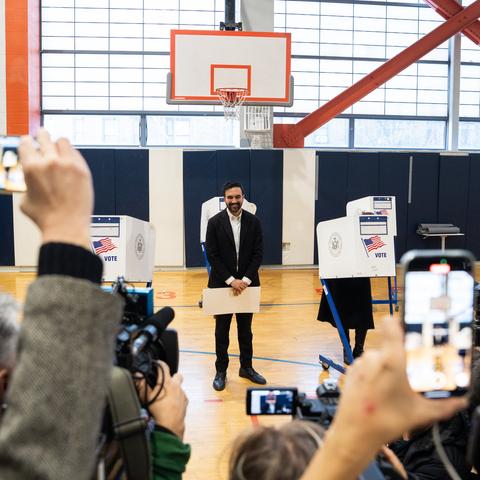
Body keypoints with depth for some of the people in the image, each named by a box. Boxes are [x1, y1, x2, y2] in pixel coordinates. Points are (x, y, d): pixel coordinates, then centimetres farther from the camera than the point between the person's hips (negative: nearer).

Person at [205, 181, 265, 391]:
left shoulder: (253, 222, 0)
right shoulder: (215, 222, -6)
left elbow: (258, 253, -2)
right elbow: (212, 255, -8)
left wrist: (245, 280, -12)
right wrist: (230, 280, -15)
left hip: (246, 284, 2)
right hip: (222, 284, -2)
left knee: (246, 329, 13)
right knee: (221, 331, 8)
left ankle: (246, 367, 26)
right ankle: (221, 371, 18)